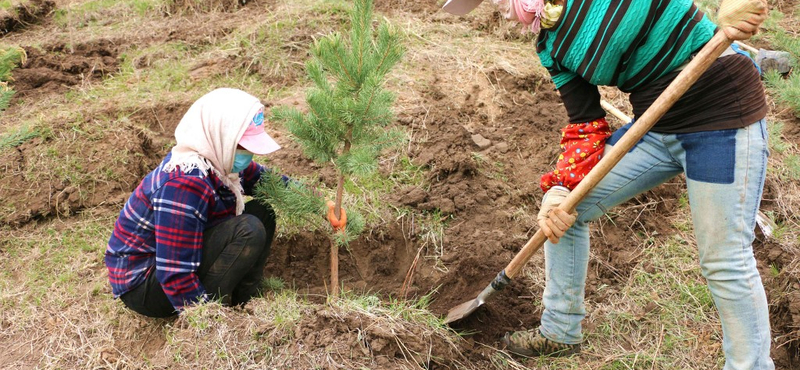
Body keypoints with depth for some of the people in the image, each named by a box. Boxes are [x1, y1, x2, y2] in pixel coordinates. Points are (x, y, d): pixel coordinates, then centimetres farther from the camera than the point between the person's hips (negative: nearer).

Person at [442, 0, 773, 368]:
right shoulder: (552, 46, 4)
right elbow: (585, 125, 1)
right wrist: (560, 188, -12)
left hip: (724, 114, -6)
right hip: (654, 126, 7)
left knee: (726, 263, -2)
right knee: (563, 209, 6)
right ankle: (560, 332, 25)